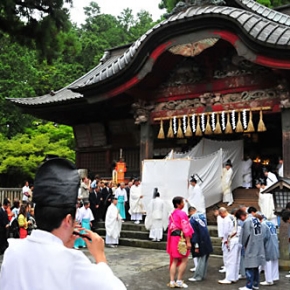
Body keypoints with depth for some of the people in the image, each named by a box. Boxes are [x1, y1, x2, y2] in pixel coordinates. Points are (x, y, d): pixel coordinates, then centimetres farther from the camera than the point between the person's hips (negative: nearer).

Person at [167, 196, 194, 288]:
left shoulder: (172, 214, 14)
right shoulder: (182, 213, -11)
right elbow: (185, 228, -17)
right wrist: (188, 241, -18)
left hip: (173, 238, 8)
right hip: (180, 238, -8)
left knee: (174, 260, 9)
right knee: (184, 260, 1)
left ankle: (172, 281, 8)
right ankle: (179, 281, 2)